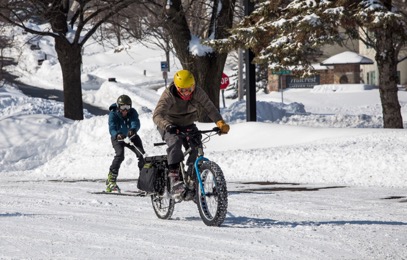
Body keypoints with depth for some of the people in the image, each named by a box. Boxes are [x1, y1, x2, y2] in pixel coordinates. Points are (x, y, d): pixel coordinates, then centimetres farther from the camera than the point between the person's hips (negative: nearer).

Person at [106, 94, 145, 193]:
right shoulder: (113, 114, -22)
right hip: (117, 137, -3)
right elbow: (112, 128, -36)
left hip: (131, 137, 3)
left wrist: (133, 130, -59)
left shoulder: (133, 112, -17)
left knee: (141, 154, -12)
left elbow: (136, 124, -35)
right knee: (120, 155, -27)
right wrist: (117, 135, -60)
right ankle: (110, 181, -24)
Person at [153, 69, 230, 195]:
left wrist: (221, 123, -38)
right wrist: (168, 126, -57)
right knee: (175, 142, -33)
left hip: (188, 125, 4)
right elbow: (157, 115, -37)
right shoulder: (168, 95, -26)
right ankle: (174, 179, -40)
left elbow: (210, 108, -20)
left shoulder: (198, 93, -16)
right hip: (170, 126, -4)